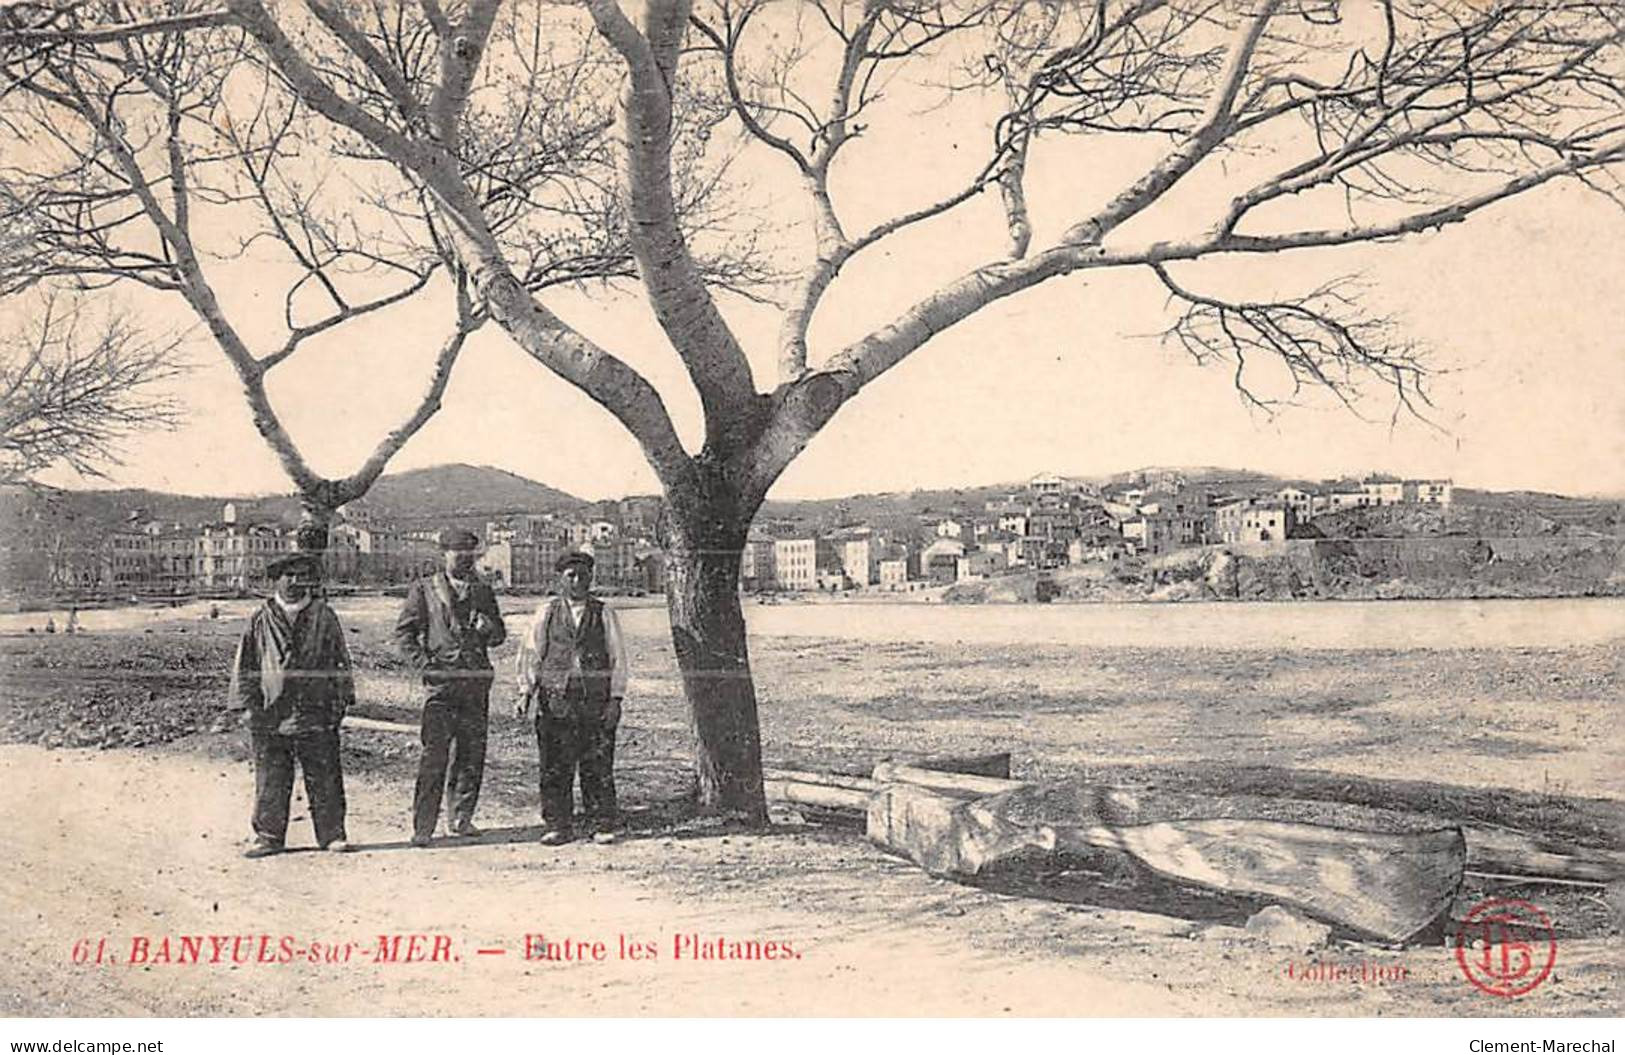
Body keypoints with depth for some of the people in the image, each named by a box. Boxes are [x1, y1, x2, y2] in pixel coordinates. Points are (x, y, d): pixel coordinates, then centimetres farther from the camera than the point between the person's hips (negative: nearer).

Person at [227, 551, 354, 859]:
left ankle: (332, 834, 13)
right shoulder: (260, 620, 5)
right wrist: (248, 704, 2)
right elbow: (245, 664, 8)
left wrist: (340, 701, 3)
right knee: (271, 781, 5)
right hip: (271, 716, 0)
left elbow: (339, 661, 8)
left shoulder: (323, 617, 5)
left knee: (324, 779, 4)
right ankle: (268, 836, 14)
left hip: (317, 714, 0)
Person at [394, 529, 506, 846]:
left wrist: (489, 628, -6)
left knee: (472, 752, 6)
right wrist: (423, 663, -8)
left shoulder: (483, 592, 15)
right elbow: (404, 632, 5)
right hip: (441, 680, -4)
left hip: (477, 678, 4)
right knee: (434, 754, -9)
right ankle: (423, 826, -7)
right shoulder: (424, 590, 5)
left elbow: (499, 636, 17)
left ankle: (461, 817, 18)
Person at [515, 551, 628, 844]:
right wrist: (526, 691, -3)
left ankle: (603, 825, 7)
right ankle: (558, 826, 9)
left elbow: (618, 658, 8)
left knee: (598, 765, -1)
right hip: (554, 699, 0)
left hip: (596, 700, 0)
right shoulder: (546, 613, 10)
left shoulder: (604, 614, 9)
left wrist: (616, 699, 0)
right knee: (555, 767, 0)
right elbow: (530, 653, 7)